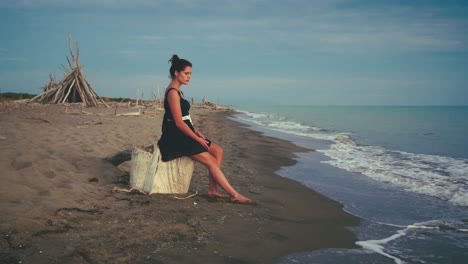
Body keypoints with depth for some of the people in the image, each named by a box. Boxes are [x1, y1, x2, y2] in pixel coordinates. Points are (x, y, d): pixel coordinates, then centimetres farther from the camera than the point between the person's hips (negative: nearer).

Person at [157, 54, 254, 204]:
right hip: (176, 137, -10)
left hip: (184, 134, 10)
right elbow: (179, 123, -20)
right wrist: (198, 138, -15)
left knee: (218, 151, 3)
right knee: (211, 161, -14)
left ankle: (213, 189, -2)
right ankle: (234, 195, -10)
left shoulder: (178, 91, 16)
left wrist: (197, 132, 8)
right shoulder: (173, 92, -15)